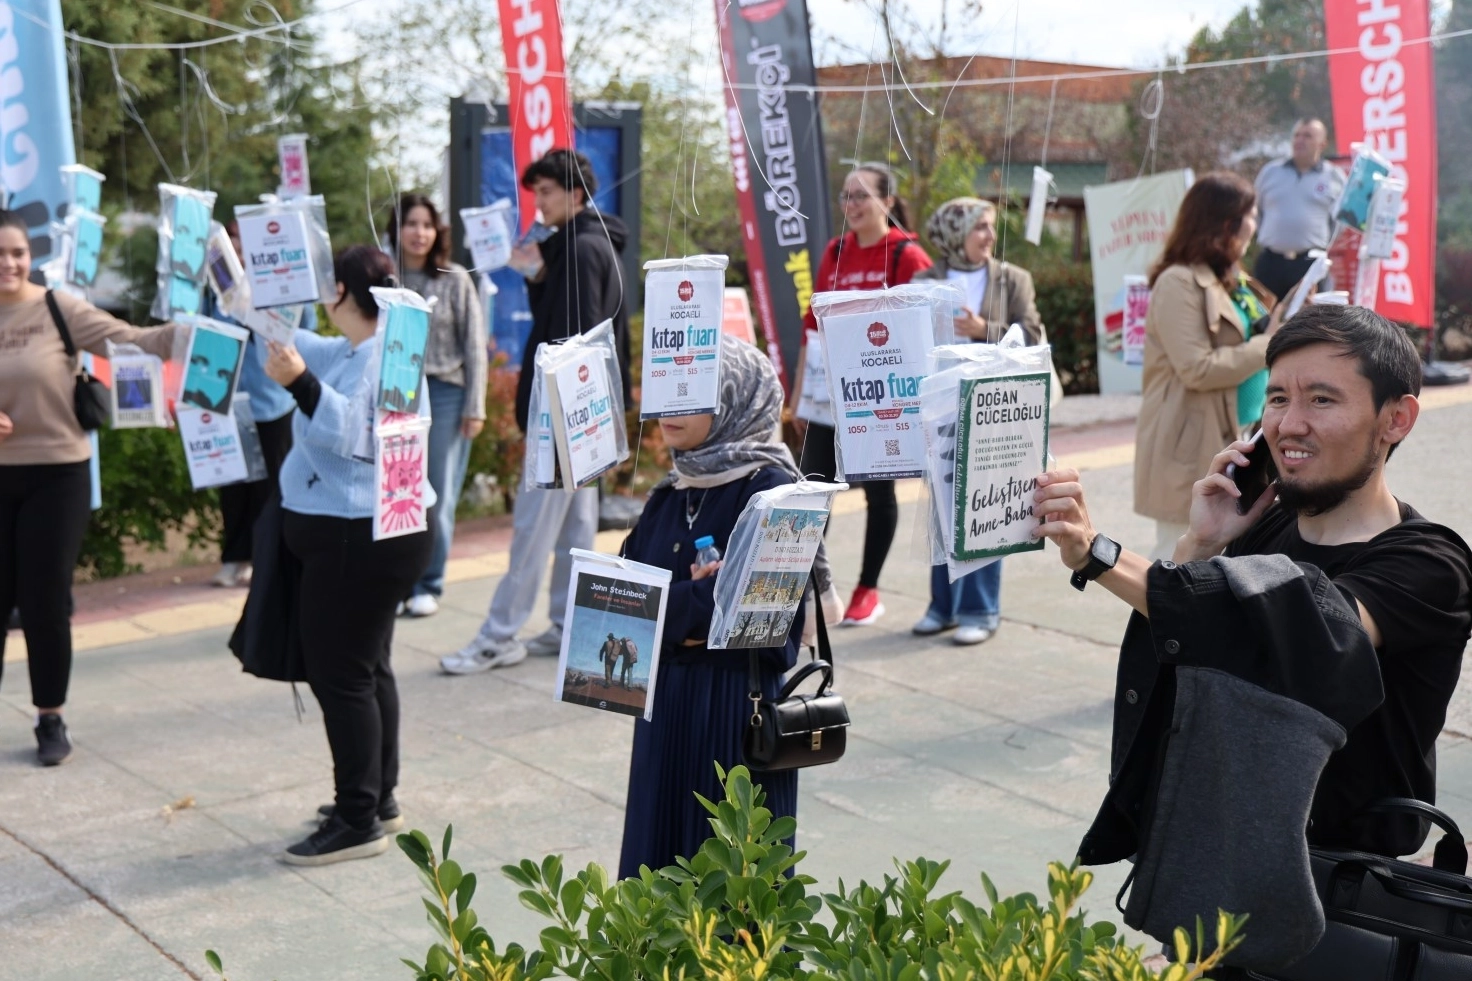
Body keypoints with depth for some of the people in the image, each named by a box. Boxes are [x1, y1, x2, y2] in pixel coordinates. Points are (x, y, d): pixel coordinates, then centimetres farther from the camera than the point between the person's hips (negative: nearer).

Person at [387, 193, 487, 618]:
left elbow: (474, 345, 2)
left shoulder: (455, 280, 2)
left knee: (439, 496, 2)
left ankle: (428, 585, 14)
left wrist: (474, 407, -2)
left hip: (444, 393, -1)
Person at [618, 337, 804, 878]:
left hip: (739, 699, -7)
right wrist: (689, 605, -13)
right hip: (667, 701, 7)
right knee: (659, 860, 11)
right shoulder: (670, 496, 12)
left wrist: (666, 608, -11)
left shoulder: (771, 489, -10)